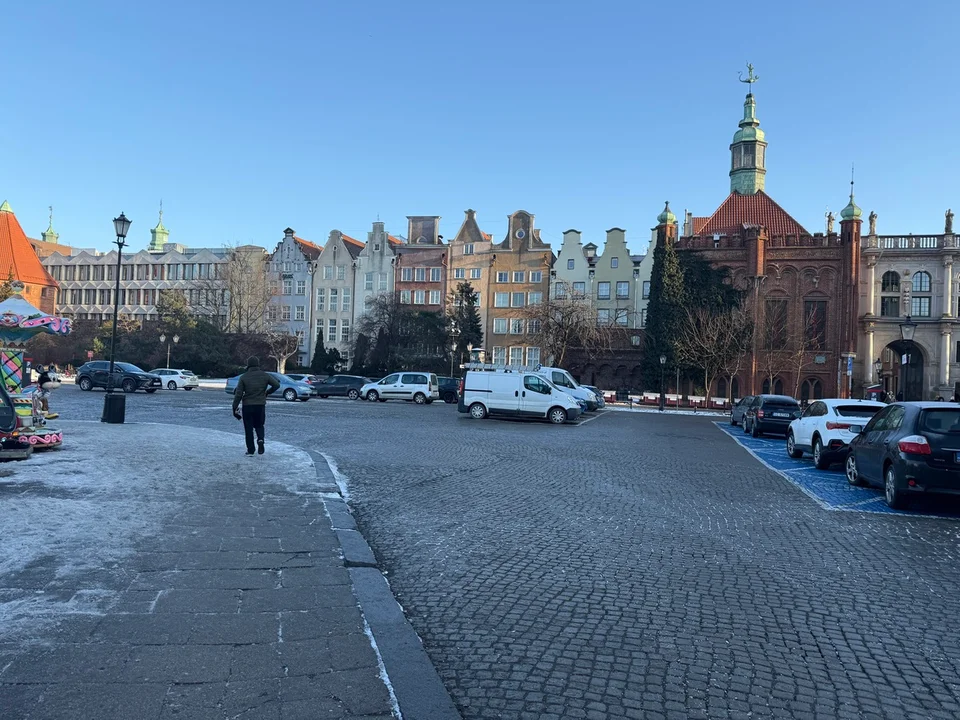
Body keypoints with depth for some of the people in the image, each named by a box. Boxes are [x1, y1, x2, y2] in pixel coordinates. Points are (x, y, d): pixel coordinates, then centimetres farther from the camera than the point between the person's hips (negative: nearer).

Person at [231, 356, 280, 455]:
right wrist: (267, 392, 12)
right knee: (259, 425, 18)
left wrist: (235, 408, -4)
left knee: (248, 428, 8)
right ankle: (260, 440, -11)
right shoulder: (264, 376, 1)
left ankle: (250, 450, 7)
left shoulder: (243, 377, -4)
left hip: (247, 406, -1)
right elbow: (277, 384, -4)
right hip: (260, 405, 2)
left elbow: (238, 394, -8)